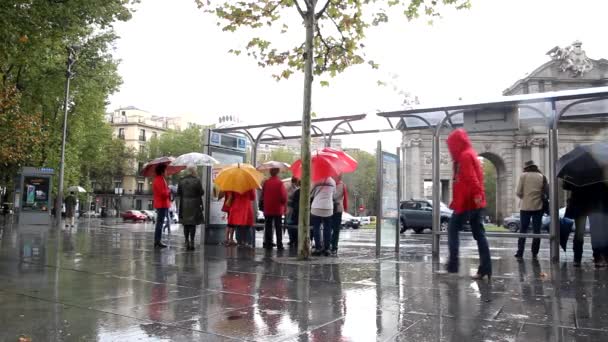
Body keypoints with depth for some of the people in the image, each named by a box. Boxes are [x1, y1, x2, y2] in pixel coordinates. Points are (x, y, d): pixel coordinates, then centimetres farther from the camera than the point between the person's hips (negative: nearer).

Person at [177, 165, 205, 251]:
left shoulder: (181, 181, 1)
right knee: (193, 224, 2)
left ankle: (187, 242, 11)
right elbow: (201, 193, -9)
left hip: (184, 205, 3)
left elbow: (178, 193, 3)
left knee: (186, 224, 11)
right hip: (194, 205, -3)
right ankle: (192, 242, -1)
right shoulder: (197, 181, -10)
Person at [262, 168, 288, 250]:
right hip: (278, 209, -2)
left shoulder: (266, 182, -3)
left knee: (268, 227, 10)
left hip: (267, 209, 2)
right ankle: (279, 245, 3)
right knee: (278, 228, 5)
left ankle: (268, 244, 12)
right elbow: (283, 197, -12)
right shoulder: (280, 183, -12)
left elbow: (262, 195, 5)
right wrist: (284, 204, 5)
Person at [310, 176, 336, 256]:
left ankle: (318, 248, 3)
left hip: (317, 208, -3)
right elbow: (334, 194, 9)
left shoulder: (316, 181, -7)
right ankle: (326, 249, 8)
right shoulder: (333, 182, 4)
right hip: (328, 208, 3)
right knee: (327, 229, 8)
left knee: (316, 228, 4)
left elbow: (311, 194, 0)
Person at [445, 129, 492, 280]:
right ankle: (485, 268, 4)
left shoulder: (465, 156, -11)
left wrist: (476, 194, -31)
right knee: (479, 234, 5)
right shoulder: (470, 154, 20)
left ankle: (453, 264, -1)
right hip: (474, 202, 9)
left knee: (452, 229, 0)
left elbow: (471, 177, -23)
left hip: (466, 202, -9)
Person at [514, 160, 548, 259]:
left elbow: (519, 192, -5)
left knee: (523, 230, 5)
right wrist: (539, 195, 16)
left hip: (525, 206, -1)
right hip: (538, 206, 1)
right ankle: (534, 253, 8)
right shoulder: (541, 177, 3)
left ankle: (520, 253, 3)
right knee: (536, 230, 7)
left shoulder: (523, 175, -3)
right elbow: (547, 192, -1)